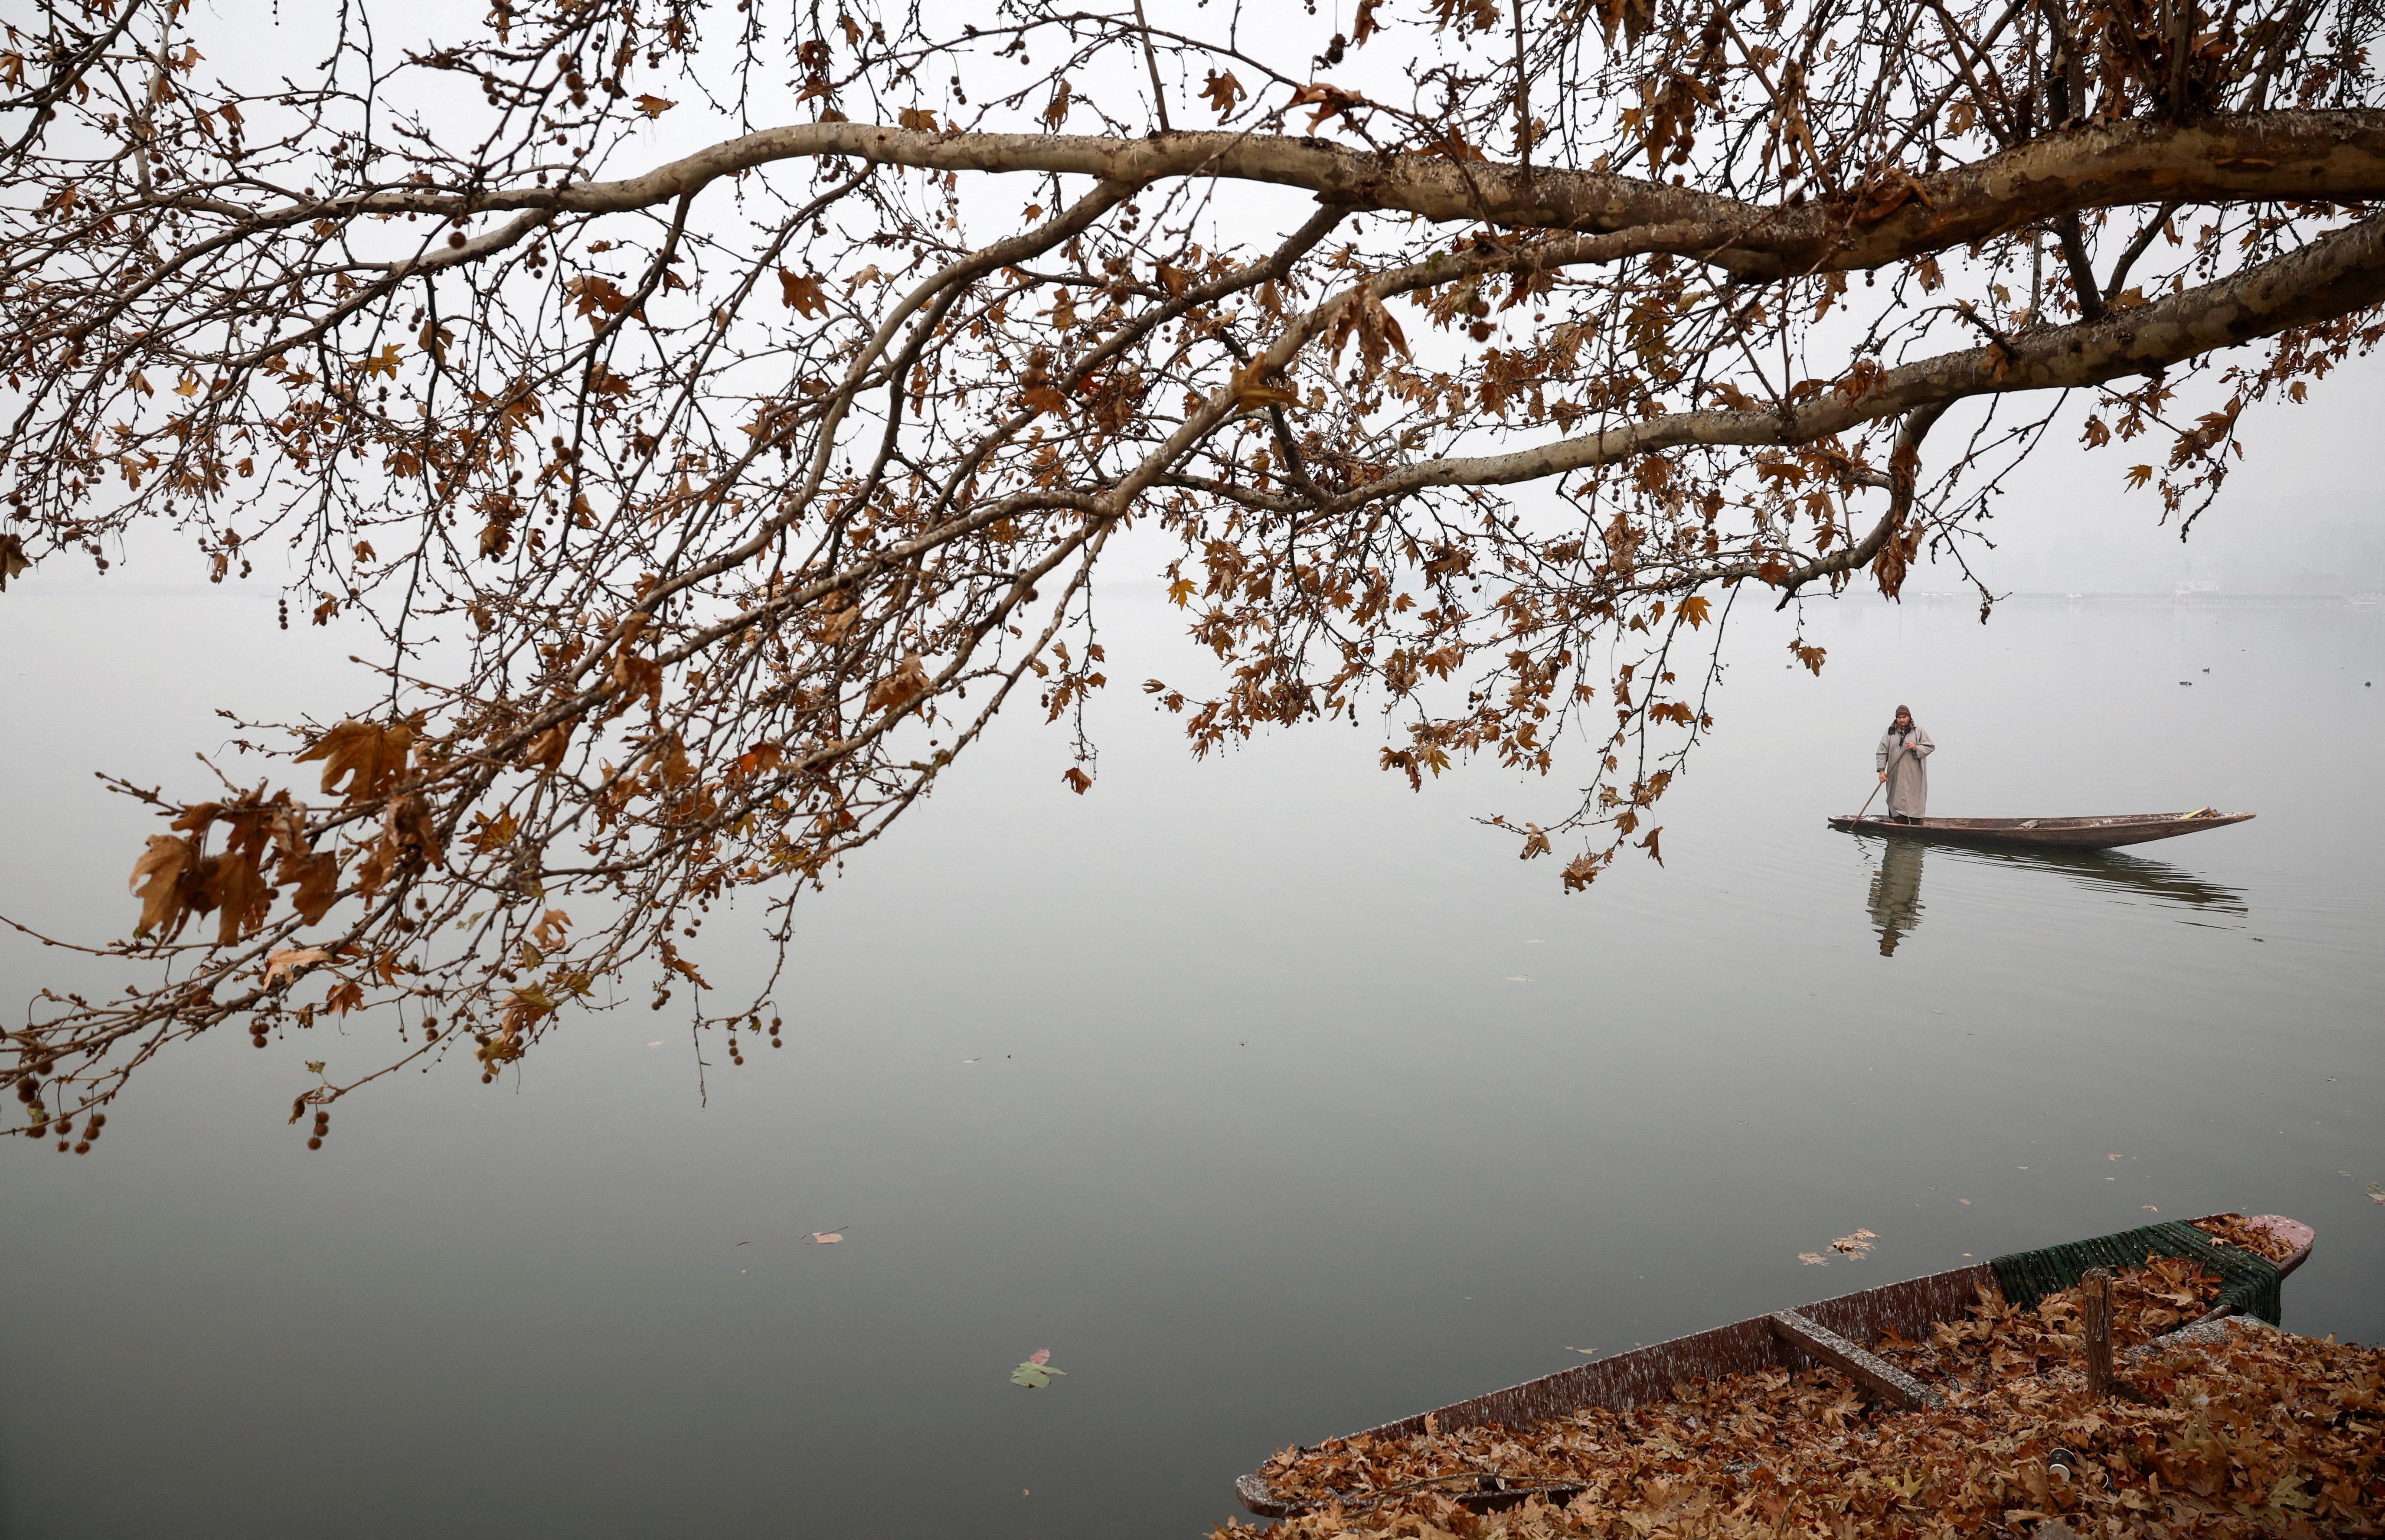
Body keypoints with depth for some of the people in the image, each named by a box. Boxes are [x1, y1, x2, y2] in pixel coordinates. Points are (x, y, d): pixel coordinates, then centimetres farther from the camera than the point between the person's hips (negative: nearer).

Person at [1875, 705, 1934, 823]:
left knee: (1916, 804, -4)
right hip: (1896, 777, 2)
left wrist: (1916, 748, -14)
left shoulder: (1919, 731, 4)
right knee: (1897, 803, 2)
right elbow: (1882, 753, 6)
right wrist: (1882, 771, -4)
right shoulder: (1890, 733, 7)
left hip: (1914, 777, -2)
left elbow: (1931, 747, 4)